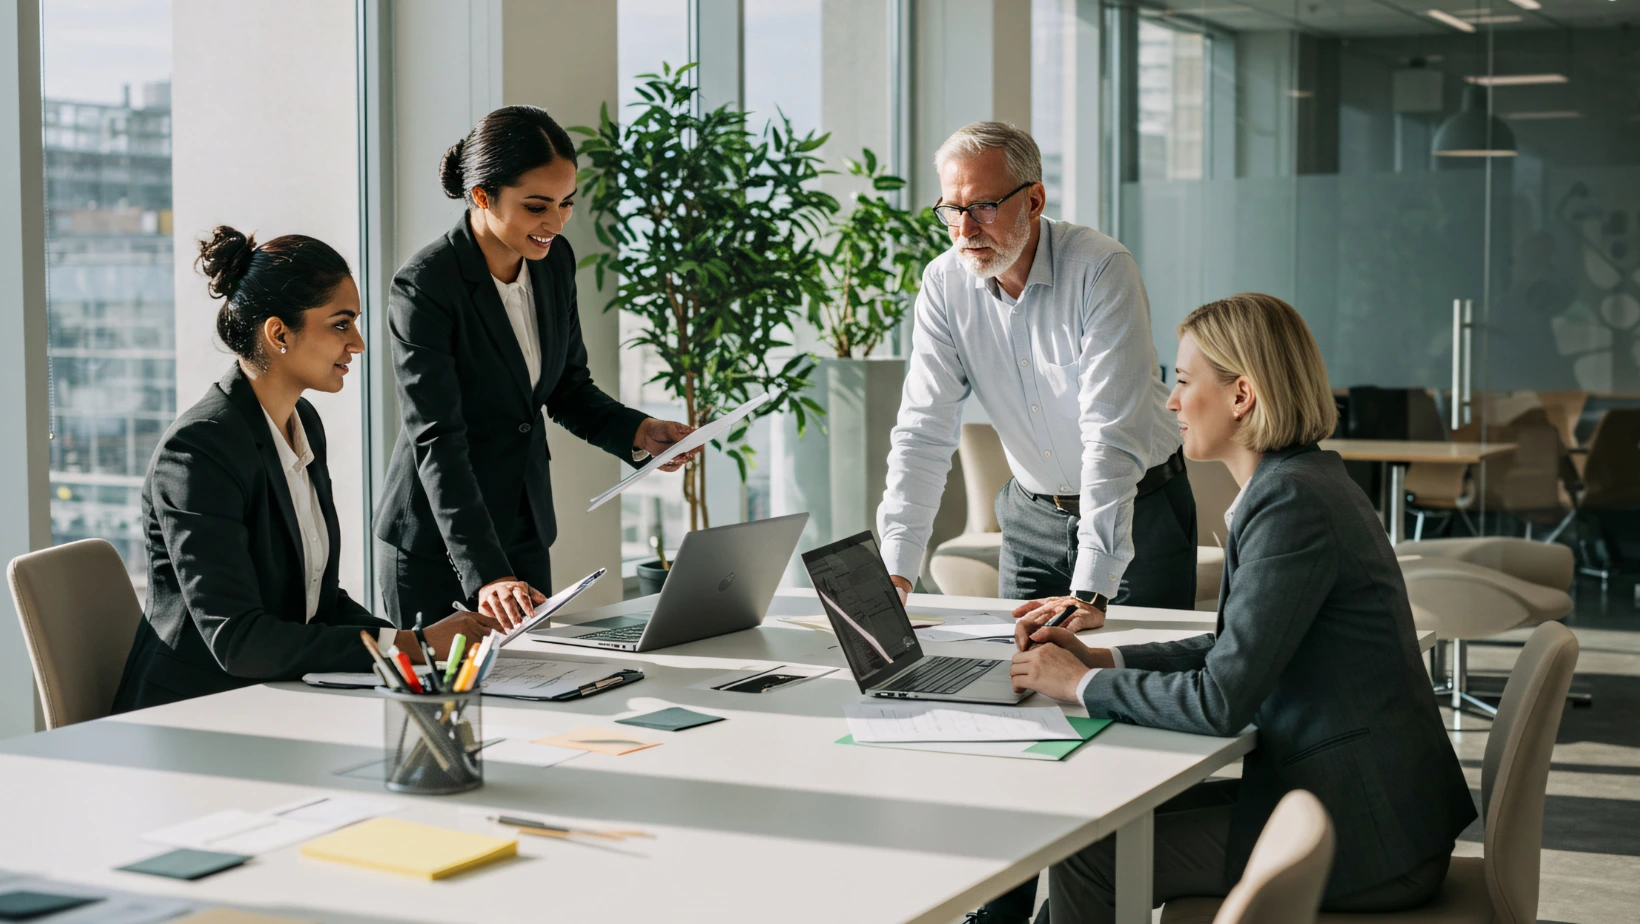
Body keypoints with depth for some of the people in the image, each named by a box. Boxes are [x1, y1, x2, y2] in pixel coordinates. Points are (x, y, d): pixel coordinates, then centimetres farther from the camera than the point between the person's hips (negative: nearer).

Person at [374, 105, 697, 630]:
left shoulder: (555, 260, -1)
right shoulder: (424, 286, -21)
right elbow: (436, 439, -27)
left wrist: (637, 434, -9)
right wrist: (486, 572, -35)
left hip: (525, 535, 6)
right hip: (434, 547, -6)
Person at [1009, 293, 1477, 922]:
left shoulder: (1293, 502, -21)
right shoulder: (1296, 483, 11)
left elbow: (1222, 700, -23)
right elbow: (1239, 649, 19)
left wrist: (1083, 684, -10)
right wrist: (1101, 659, 10)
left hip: (1364, 844, -9)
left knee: (1088, 855, -8)